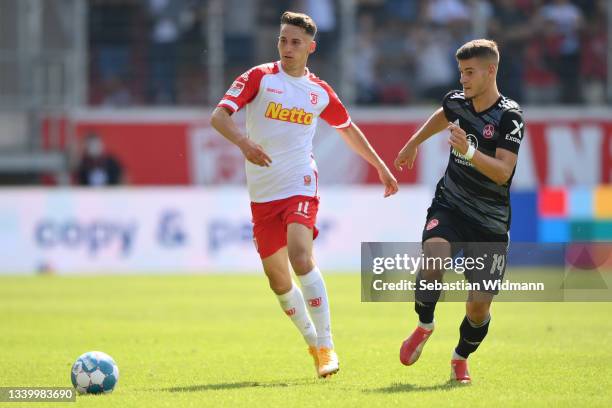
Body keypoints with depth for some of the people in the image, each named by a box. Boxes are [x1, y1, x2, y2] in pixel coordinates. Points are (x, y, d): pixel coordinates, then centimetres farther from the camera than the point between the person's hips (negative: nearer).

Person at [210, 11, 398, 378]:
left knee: (301, 258, -24)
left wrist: (381, 166, 27)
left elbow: (348, 128, 25)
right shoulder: (259, 77, 0)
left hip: (300, 186, -1)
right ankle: (312, 341, 28)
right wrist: (243, 142, -30)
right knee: (277, 277, 5)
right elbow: (219, 117, -11)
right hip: (262, 193, 1)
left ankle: (326, 348, -18)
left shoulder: (320, 92, 7)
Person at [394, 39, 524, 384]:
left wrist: (468, 151, -40)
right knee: (432, 261, -29)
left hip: (490, 224, -3)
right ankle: (424, 326, -2)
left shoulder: (509, 117, -16)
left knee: (479, 307, -5)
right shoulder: (457, 102, 0)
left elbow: (503, 173, -26)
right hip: (450, 206, 3)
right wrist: (414, 143, 40)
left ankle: (461, 358, 26)